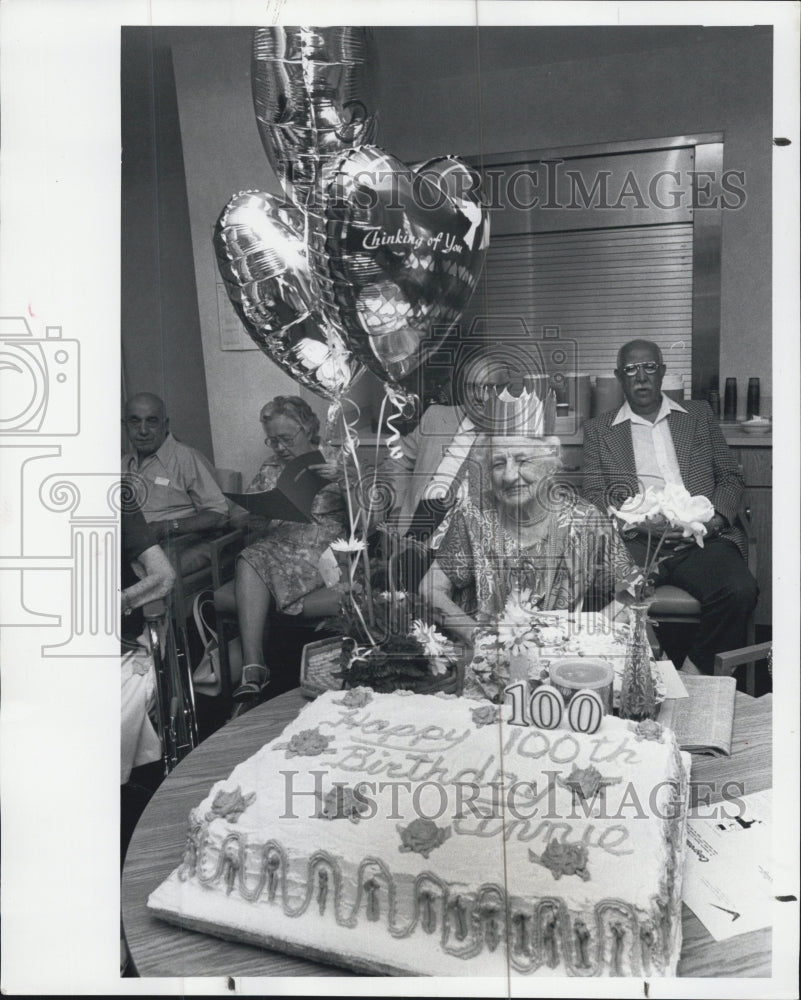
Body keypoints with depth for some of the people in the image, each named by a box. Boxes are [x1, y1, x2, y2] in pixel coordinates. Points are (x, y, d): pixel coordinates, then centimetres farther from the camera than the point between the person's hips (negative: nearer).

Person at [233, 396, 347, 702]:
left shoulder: (336, 463, 10)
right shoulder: (270, 469, 19)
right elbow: (256, 525, 17)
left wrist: (343, 479, -15)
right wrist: (261, 515, -7)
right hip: (280, 551, 2)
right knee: (249, 562, -33)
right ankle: (252, 667, -37)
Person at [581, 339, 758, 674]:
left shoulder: (699, 415, 22)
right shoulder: (598, 430, 17)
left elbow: (730, 478, 18)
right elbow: (593, 496, 8)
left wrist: (714, 520, -3)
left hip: (700, 539, 2)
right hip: (634, 542, -1)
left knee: (740, 590, -29)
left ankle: (695, 669, -10)